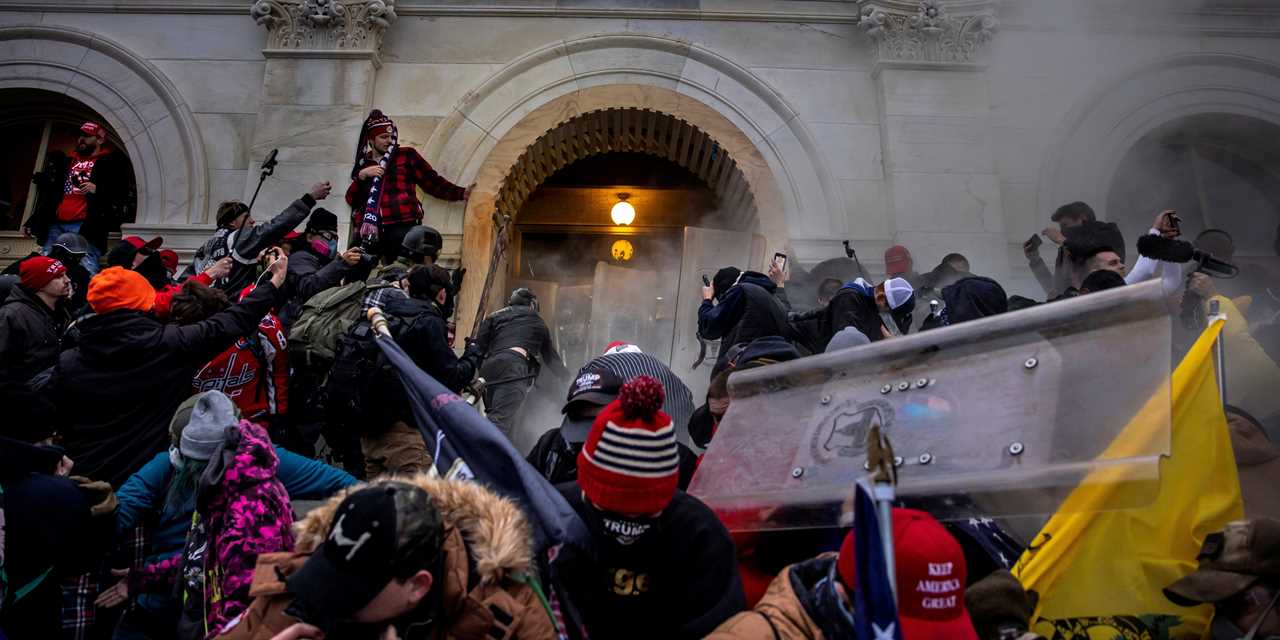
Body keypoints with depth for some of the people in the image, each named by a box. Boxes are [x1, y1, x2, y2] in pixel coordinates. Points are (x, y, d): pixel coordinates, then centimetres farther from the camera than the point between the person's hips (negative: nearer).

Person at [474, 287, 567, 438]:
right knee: (500, 423, -19)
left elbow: (479, 346, 16)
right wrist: (565, 377, 51)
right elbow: (551, 356, 37)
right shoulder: (538, 322, 29)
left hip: (489, 367, 4)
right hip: (514, 369, -4)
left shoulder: (494, 316, 29)